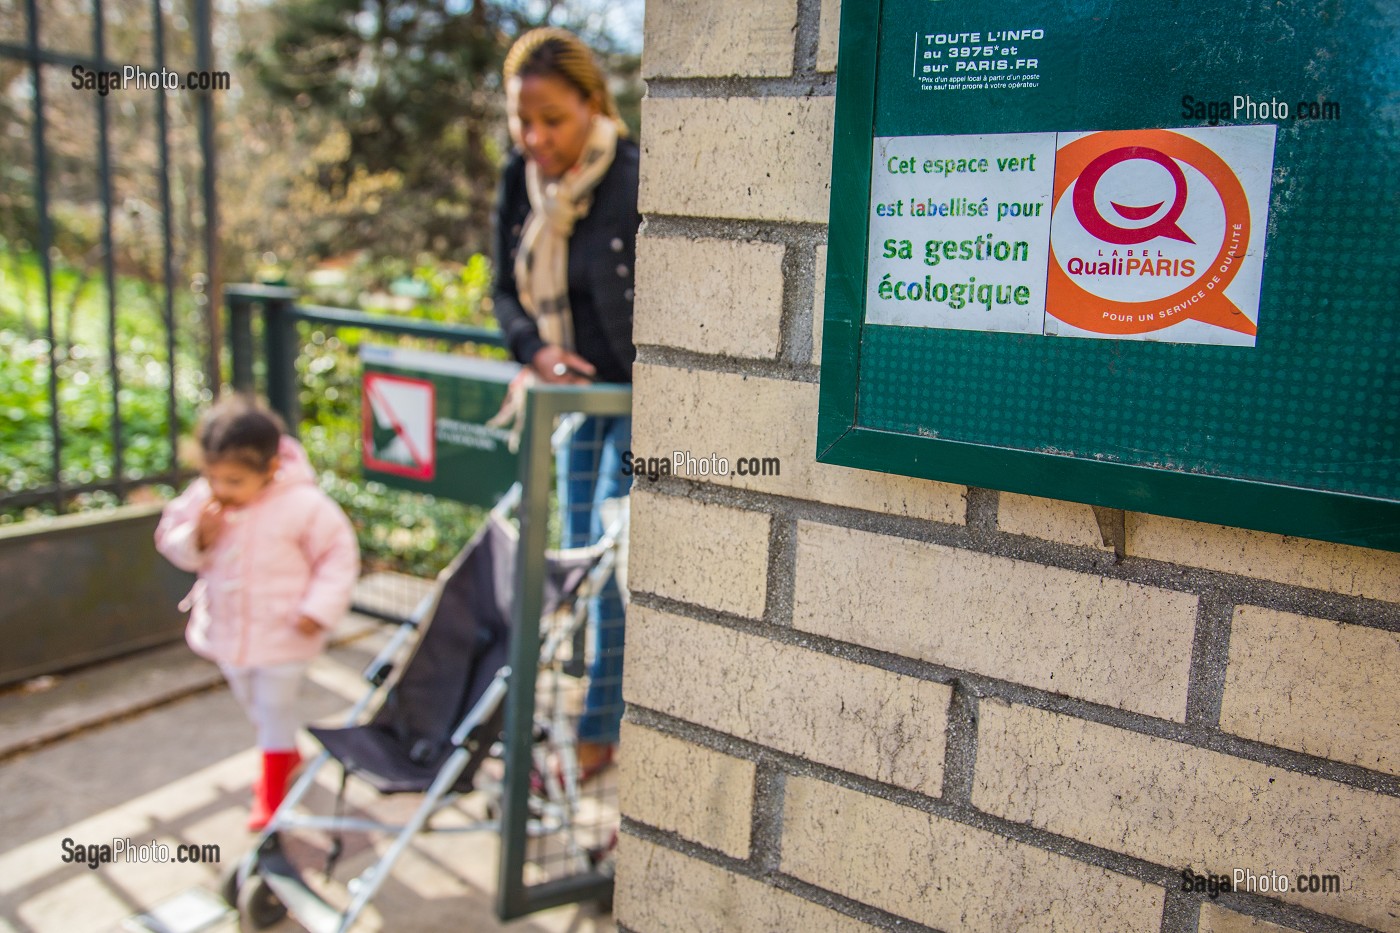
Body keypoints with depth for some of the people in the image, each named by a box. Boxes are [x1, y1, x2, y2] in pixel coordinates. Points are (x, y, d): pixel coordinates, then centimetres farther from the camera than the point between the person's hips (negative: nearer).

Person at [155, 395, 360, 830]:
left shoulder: (302, 504, -23)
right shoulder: (202, 497, -11)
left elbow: (338, 553, -13)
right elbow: (170, 538, 2)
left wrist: (318, 609, -19)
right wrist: (197, 538, -21)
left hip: (282, 634, -5)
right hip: (226, 628, 6)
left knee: (276, 708, 8)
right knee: (252, 704, 24)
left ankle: (271, 793, 29)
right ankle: (288, 755, 52)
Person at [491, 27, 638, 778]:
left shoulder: (633, 185, -21)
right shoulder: (520, 183, 0)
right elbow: (506, 291, 8)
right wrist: (537, 350, -12)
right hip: (578, 394, 7)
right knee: (579, 557, 13)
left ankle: (598, 732, 14)